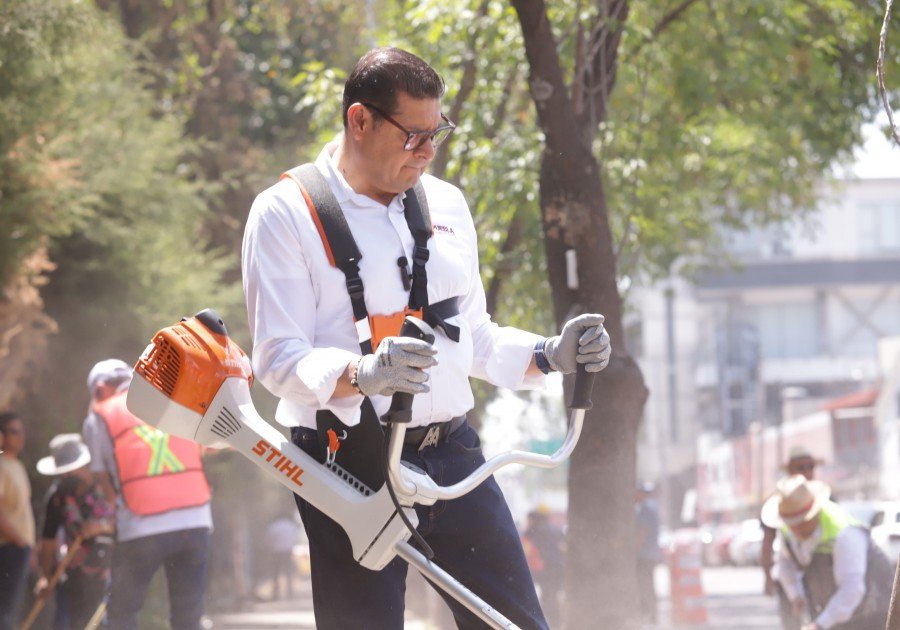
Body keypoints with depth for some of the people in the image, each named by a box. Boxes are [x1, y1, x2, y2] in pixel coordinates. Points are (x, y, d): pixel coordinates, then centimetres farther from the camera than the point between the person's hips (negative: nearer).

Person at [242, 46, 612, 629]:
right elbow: (279, 358, -13)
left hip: (453, 457, 5)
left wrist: (550, 356, 4)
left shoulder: (445, 204, 15)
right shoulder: (285, 214, -4)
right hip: (351, 468, -5)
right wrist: (363, 373, -32)